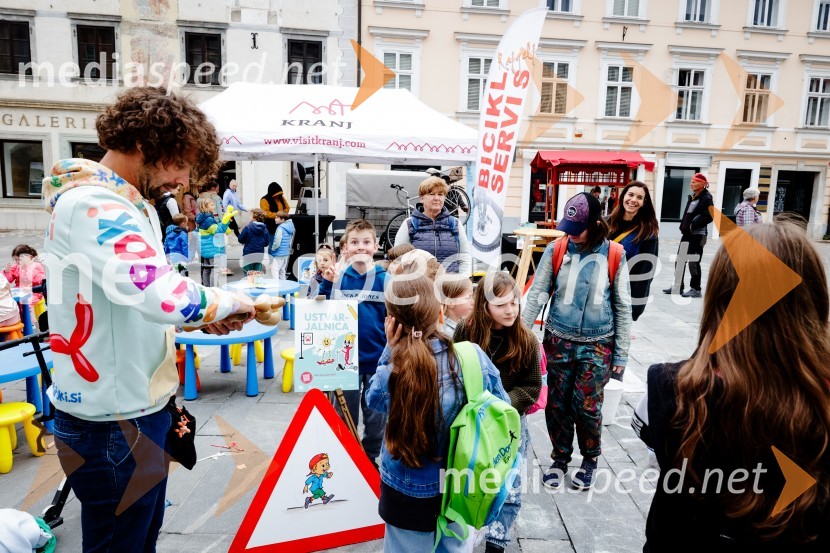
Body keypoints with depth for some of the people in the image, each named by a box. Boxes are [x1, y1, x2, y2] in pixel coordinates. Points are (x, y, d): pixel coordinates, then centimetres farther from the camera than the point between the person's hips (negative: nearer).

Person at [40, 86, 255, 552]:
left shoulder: (128, 203, 11)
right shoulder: (92, 204, -21)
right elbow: (160, 293, -36)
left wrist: (203, 316, 3)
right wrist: (228, 303, -18)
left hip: (140, 407, 9)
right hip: (113, 422, -9)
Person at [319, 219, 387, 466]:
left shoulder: (384, 279, -6)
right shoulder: (338, 277, -4)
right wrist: (326, 284, -15)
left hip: (377, 359, 0)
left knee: (376, 417, 15)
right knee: (344, 415, 17)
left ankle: (371, 459, 36)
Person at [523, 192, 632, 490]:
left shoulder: (613, 255, -5)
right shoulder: (556, 249, -4)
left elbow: (623, 307, 1)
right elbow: (537, 294, -2)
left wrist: (621, 353, 2)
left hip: (597, 344, -1)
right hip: (559, 340, 1)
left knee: (587, 406, 1)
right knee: (557, 404, 9)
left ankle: (590, 460, 29)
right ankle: (560, 459, 32)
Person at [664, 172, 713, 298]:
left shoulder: (706, 198, -11)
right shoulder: (692, 197, 15)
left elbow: (709, 216, -20)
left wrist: (693, 225, -20)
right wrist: (683, 225, 9)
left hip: (698, 234, -9)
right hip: (687, 233, 9)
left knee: (693, 262, -5)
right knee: (680, 259, 12)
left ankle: (695, 289, 5)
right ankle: (678, 286, 21)